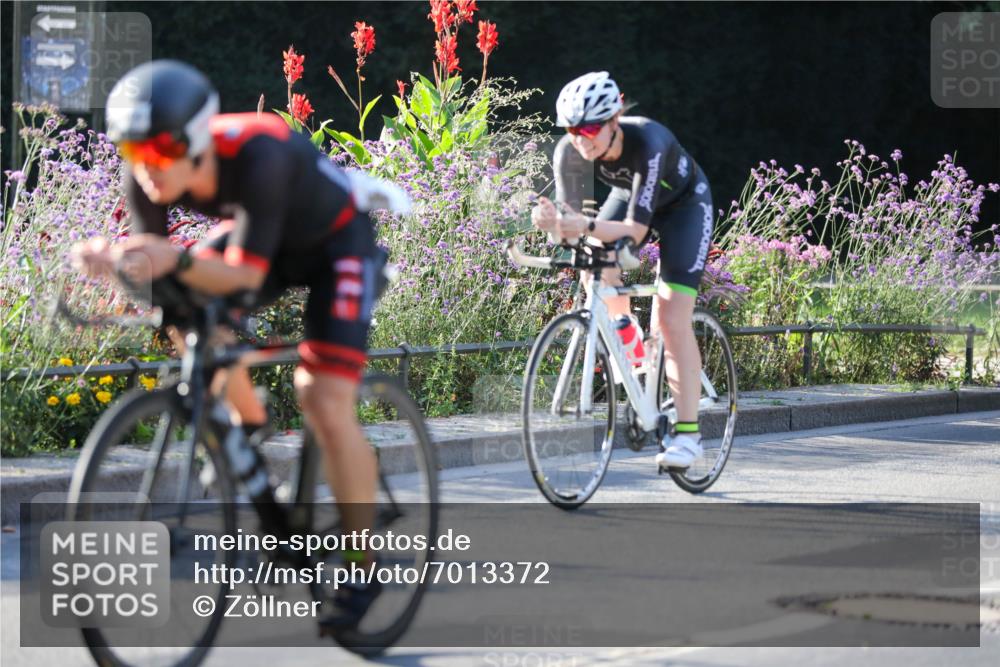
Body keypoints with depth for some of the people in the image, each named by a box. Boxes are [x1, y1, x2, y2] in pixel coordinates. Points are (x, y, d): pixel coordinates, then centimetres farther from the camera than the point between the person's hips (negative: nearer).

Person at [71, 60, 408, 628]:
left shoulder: (257, 154, -39)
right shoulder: (148, 176, -23)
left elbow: (246, 274, -38)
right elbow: (153, 271, -18)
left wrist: (178, 260, -56)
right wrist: (114, 261, -40)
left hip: (337, 241, -7)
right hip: (266, 236, 7)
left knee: (326, 404, -17)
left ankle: (364, 567, -3)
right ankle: (251, 421, 12)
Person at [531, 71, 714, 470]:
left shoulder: (648, 144, -40)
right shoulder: (570, 152, -26)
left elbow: (635, 229, -42)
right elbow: (571, 226, -23)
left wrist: (586, 226, -57)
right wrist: (551, 222, -46)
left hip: (683, 204, -6)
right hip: (628, 196, 6)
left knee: (671, 317, -17)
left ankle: (687, 433, -15)